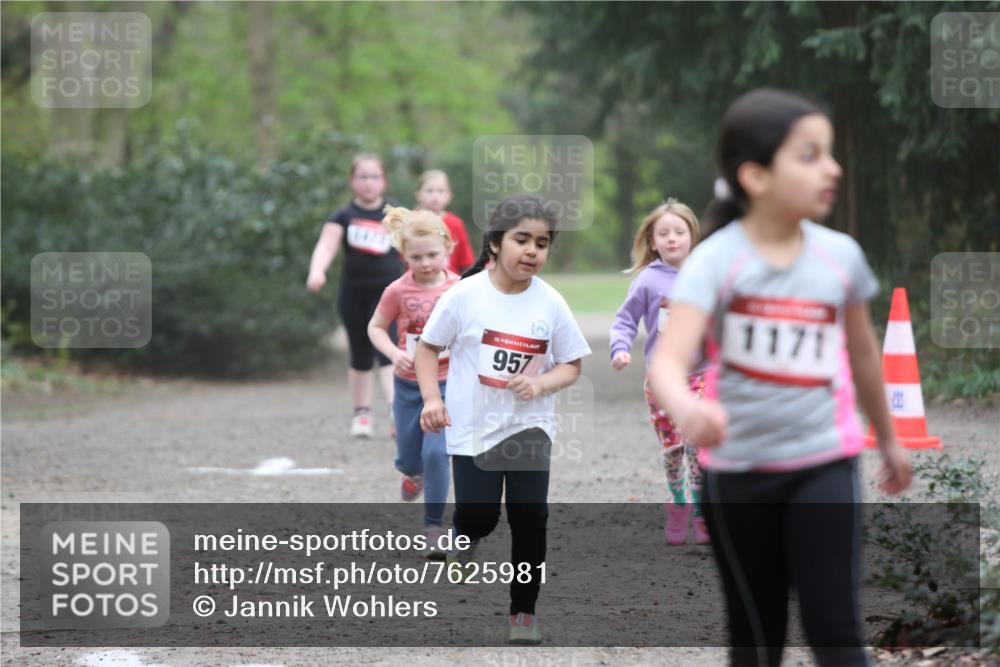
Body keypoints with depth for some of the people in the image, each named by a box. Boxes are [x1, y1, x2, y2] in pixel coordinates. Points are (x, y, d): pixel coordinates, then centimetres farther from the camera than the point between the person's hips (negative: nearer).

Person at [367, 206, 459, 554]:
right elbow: (376, 327, 0)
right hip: (409, 385, 1)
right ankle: (415, 473, 52)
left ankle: (432, 527, 0)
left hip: (447, 383, -1)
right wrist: (394, 353, -16)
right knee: (408, 457, 13)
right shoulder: (398, 291, -12)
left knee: (436, 453, -13)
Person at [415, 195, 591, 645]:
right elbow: (428, 347, 0)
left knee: (530, 518, -1)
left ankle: (524, 611, 14)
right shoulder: (464, 295, -13)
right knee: (478, 516, -1)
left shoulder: (551, 304, -9)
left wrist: (540, 384, -19)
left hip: (530, 428, 1)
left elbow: (571, 366, 0)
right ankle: (466, 540, 37)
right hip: (473, 427, -1)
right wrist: (431, 398, -12)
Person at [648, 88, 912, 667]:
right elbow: (668, 361, -28)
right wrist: (686, 408, -51)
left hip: (823, 465, 1)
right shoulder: (716, 260, -15)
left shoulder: (841, 255, -3)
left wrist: (889, 440, 26)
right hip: (738, 472, -1)